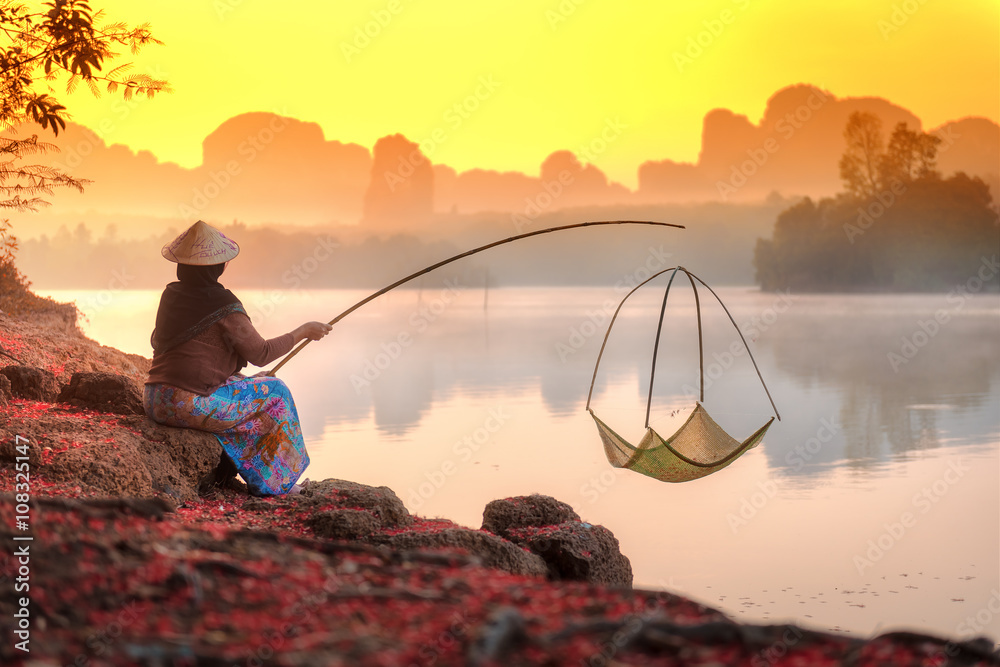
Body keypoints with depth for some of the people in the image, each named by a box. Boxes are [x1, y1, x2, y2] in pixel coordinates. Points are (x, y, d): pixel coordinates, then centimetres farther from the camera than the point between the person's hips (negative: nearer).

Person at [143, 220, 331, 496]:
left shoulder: (171, 295, 9)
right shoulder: (224, 307, -12)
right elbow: (260, 354, -6)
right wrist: (303, 332, 6)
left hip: (155, 402, 8)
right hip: (190, 405, -8)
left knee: (237, 383, 31)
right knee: (274, 393, 10)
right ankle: (274, 482, 18)